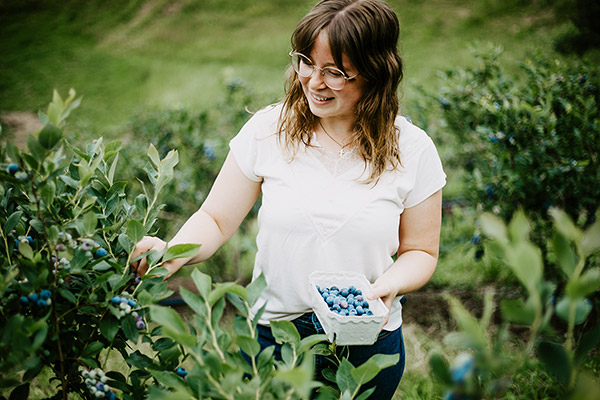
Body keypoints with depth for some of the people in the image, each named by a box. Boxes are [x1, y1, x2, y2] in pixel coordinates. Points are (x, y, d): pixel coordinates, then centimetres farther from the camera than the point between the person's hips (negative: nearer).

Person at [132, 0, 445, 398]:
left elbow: (420, 252, 0)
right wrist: (173, 253, -24)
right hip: (273, 335, 0)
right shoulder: (268, 130, -9)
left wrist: (391, 283, -21)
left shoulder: (412, 150, -9)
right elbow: (216, 220, -5)